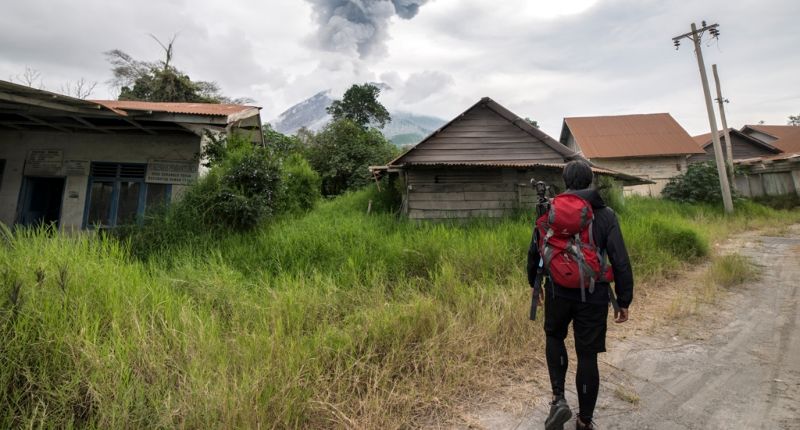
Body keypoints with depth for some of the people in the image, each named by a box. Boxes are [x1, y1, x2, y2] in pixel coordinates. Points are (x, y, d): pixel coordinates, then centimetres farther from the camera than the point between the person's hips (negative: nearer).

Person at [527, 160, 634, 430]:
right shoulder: (605, 214, -3)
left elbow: (534, 251, 5)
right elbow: (620, 261, -6)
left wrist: (534, 282, 19)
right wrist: (624, 300, 2)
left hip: (558, 291, 0)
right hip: (594, 296, 0)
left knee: (554, 338, 25)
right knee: (587, 356, 11)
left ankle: (559, 398, 14)